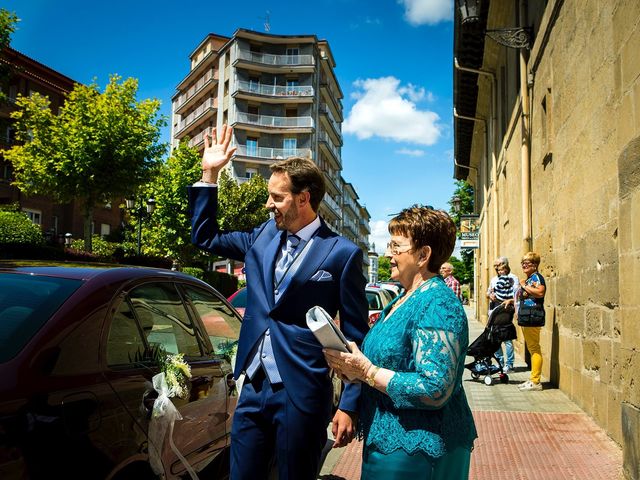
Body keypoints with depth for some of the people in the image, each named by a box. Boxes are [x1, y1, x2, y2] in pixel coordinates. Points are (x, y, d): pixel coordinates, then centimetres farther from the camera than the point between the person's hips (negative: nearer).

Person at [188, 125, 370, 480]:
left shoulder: (342, 254, -10)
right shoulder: (263, 236, 7)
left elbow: (356, 338, -7)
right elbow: (205, 236, 18)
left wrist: (349, 406, -9)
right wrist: (209, 174, 9)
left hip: (301, 396, -5)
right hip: (253, 388, 6)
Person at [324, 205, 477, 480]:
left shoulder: (437, 305, -21)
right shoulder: (403, 300, 9)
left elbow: (435, 390, -28)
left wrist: (367, 372, -23)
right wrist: (353, 368, -3)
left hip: (417, 449, -9)